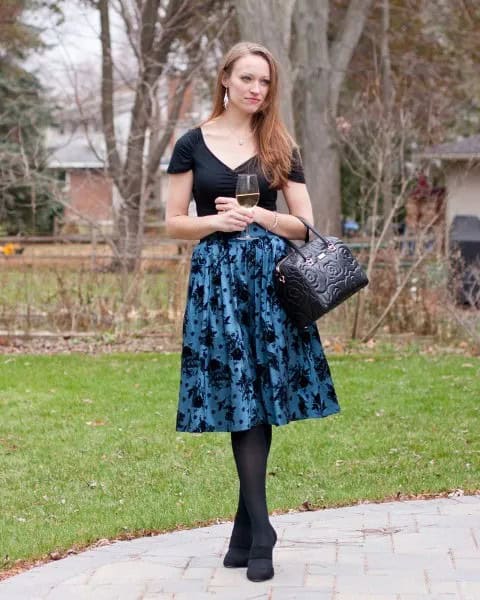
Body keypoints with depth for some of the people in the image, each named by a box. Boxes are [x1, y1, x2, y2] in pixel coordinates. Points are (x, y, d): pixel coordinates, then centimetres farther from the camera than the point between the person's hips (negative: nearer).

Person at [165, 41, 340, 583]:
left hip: (270, 274, 2)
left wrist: (257, 215, -9)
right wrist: (216, 221, -13)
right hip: (216, 276, -1)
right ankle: (259, 531, -9)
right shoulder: (193, 145, 6)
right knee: (241, 399, -7)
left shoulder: (279, 148, 10)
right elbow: (174, 223, 5)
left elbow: (304, 224, 7)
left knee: (262, 400, -1)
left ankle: (245, 526, 8)